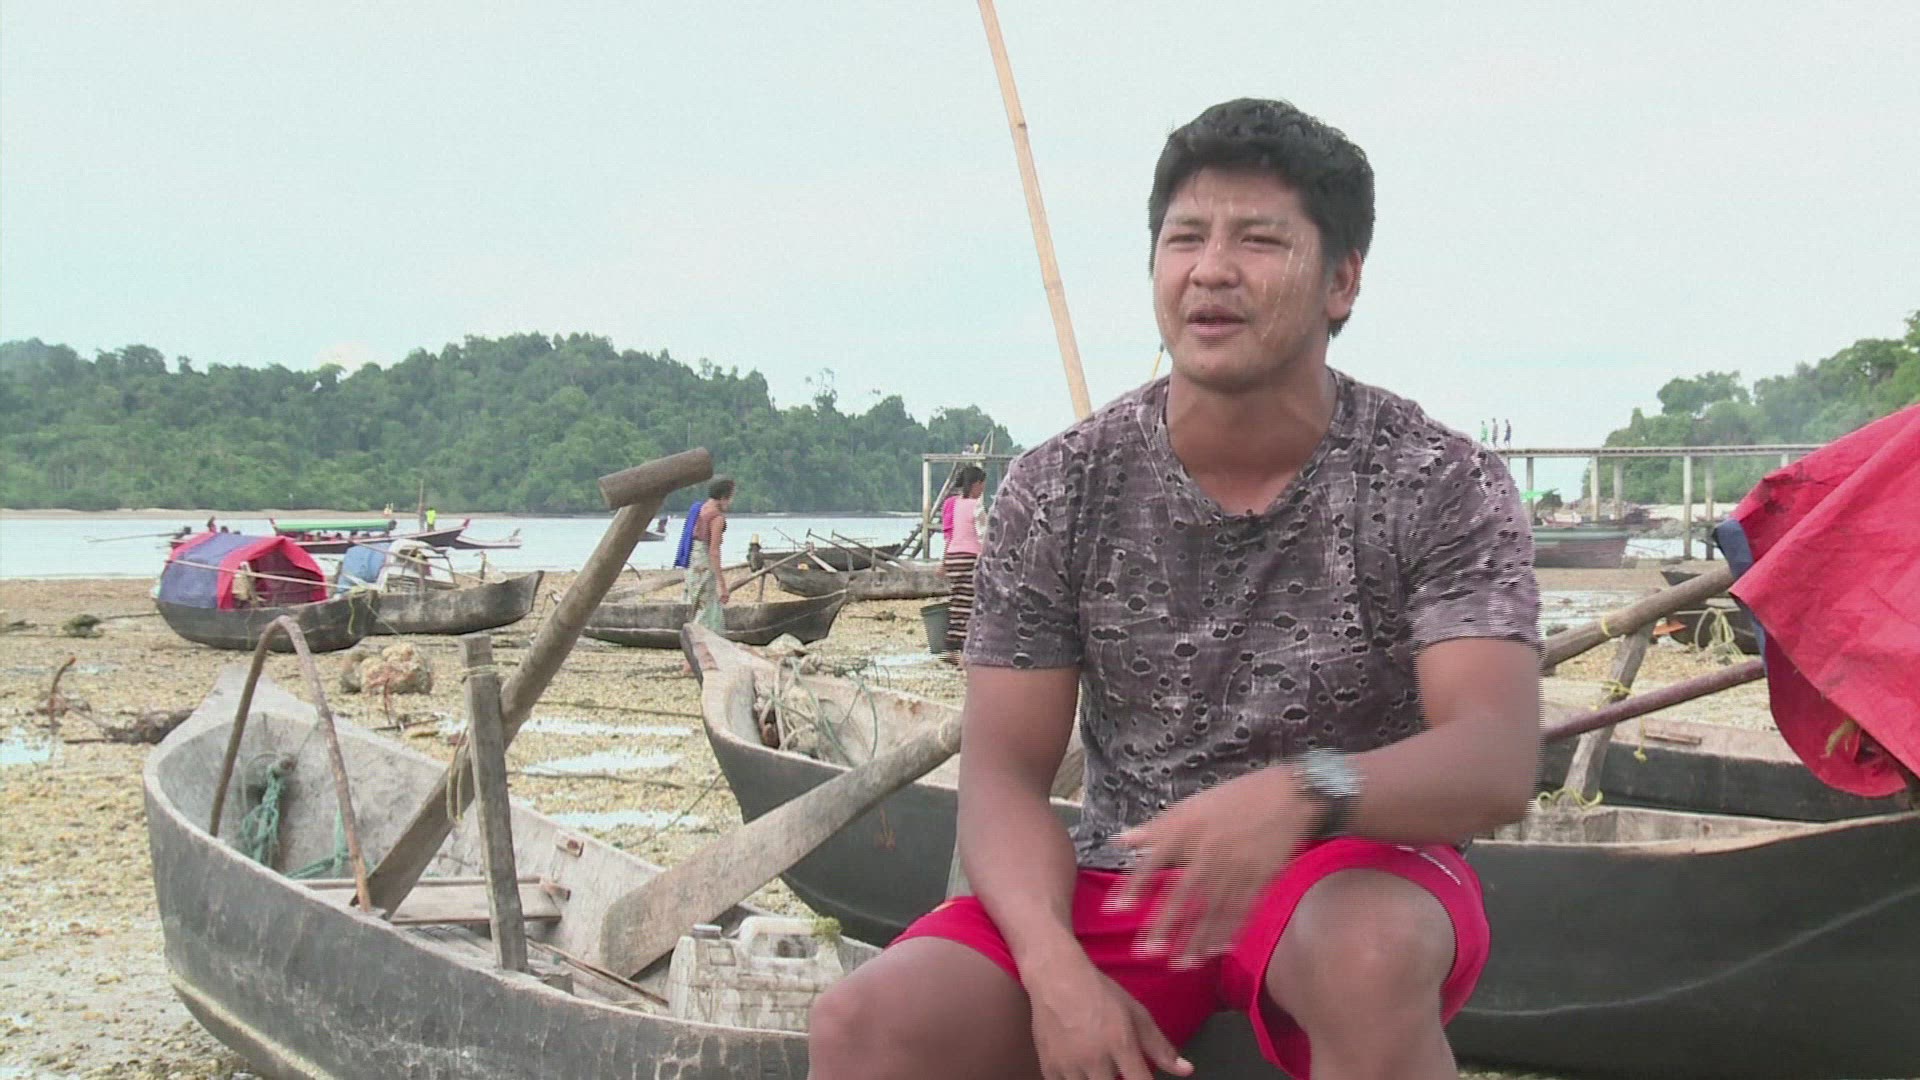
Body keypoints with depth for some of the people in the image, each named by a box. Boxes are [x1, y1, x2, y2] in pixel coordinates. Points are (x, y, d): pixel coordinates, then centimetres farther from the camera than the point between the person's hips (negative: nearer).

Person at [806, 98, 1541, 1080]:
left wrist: (1300, 794, -42)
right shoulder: (1059, 491, -1)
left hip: (1353, 868, -2)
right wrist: (1055, 970, -23)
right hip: (1123, 881, 2)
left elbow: (1497, 760, -20)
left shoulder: (1440, 487, -7)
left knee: (1369, 954, -39)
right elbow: (1005, 773, -3)